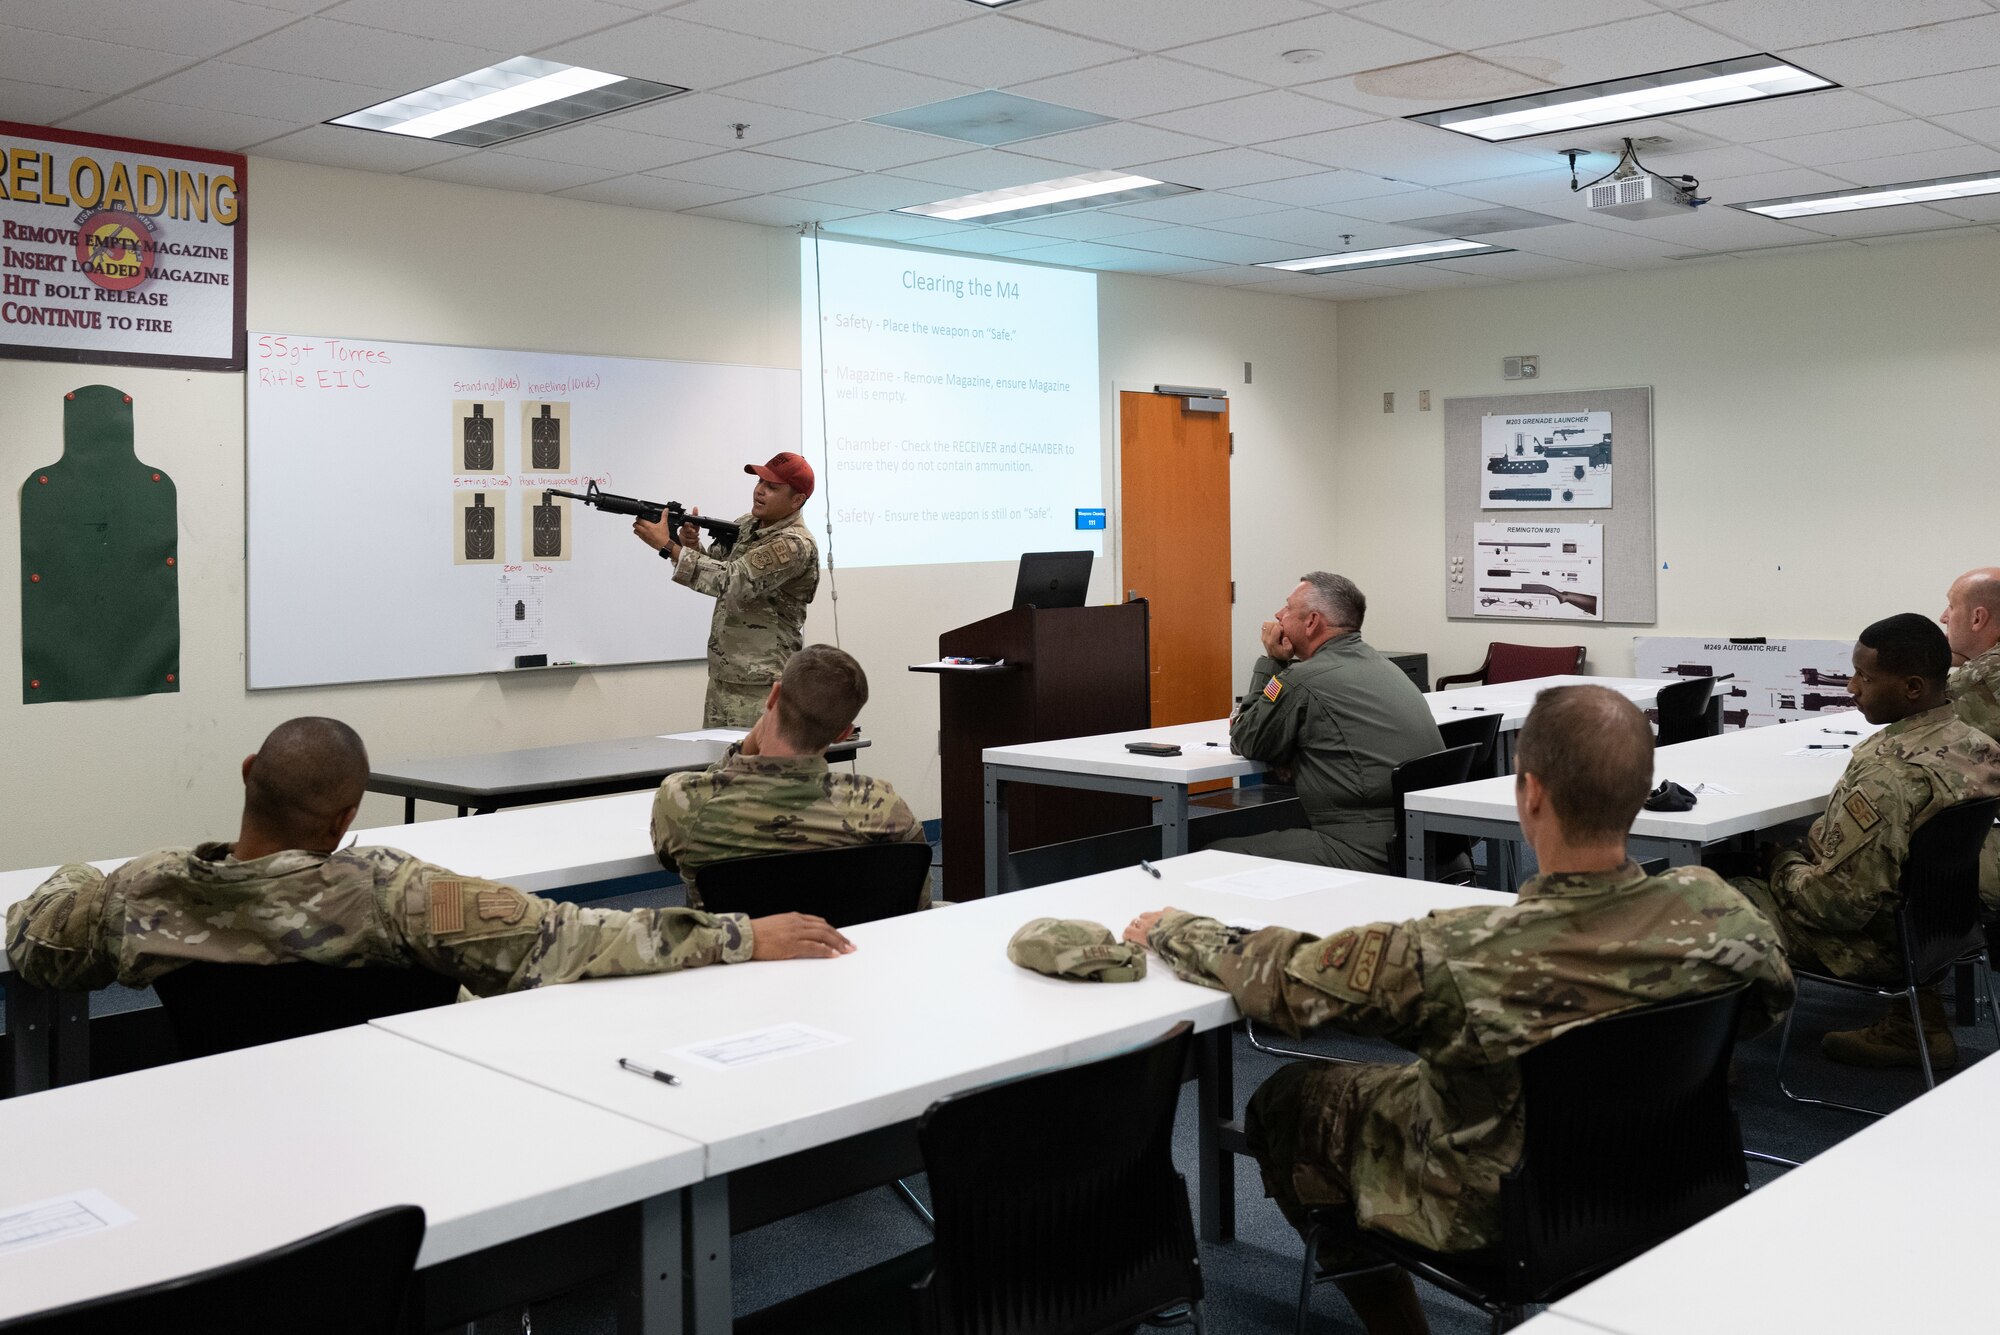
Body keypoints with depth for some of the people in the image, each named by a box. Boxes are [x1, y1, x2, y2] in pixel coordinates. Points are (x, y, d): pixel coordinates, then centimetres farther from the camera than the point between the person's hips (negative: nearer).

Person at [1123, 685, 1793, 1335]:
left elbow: (1277, 978, -23)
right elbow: (1769, 1000, -2)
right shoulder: (1720, 910, -26)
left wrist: (1173, 930, -4)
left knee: (1283, 1100, 17)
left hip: (1490, 1216, -5)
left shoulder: (1453, 957, -39)